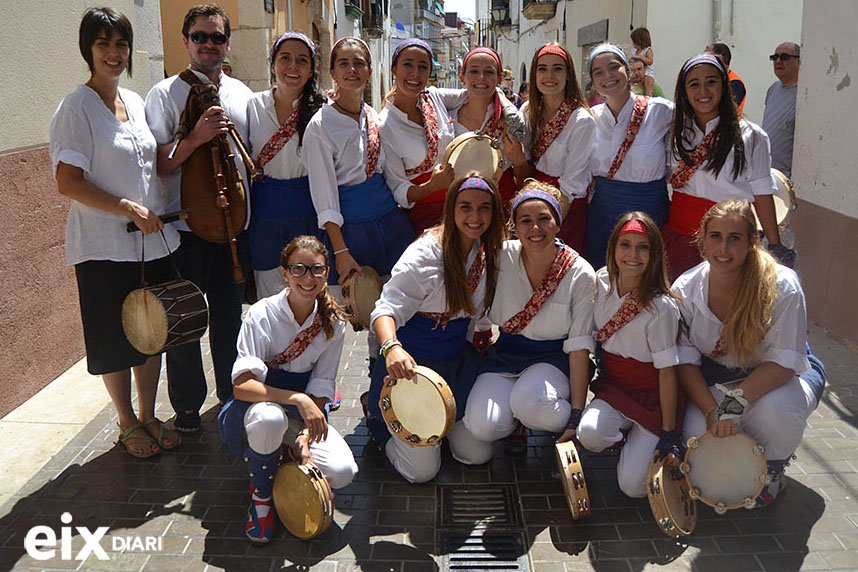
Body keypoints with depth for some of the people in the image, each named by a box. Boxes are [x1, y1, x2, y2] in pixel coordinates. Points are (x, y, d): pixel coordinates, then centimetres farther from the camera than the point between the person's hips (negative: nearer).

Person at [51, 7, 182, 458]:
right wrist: (127, 208, -19)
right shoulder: (76, 108, -9)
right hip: (104, 246, -6)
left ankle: (149, 416, 29)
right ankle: (128, 424, 24)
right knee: (115, 340, 6)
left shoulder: (135, 102, 12)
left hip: (153, 239, 6)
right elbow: (68, 183, -15)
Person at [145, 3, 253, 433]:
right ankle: (187, 406, 20)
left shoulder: (241, 93, 13)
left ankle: (232, 394, 30)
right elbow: (157, 163, -10)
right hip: (186, 224, -4)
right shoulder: (166, 93, -2)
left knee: (230, 314, 14)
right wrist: (196, 138, -22)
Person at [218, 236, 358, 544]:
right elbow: (242, 386, -27)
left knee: (342, 472, -22)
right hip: (253, 411, -2)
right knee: (269, 417, -40)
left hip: (305, 413, 3)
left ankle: (290, 454, 12)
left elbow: (322, 387, -5)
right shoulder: (263, 314, -18)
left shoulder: (333, 322, -7)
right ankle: (261, 495, -9)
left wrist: (306, 435, -20)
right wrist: (297, 399, -39)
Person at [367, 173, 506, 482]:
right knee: (422, 470, -3)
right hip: (412, 360, -6)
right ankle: (378, 417, 23)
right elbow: (387, 308, -26)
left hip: (458, 361, 6)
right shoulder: (426, 252, -20)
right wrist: (391, 347, -44)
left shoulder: (490, 252, 0)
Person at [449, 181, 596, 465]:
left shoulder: (581, 275, -10)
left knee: (529, 402, -36)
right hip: (503, 354, 2)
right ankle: (515, 419, 11)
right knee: (482, 425, -25)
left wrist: (578, 413, -12)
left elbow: (579, 347, -9)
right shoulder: (501, 257, -8)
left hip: (552, 359, -1)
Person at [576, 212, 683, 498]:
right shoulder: (601, 283, -3)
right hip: (612, 388, 4)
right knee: (589, 433, -29)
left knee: (633, 486, -15)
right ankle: (626, 433, 5)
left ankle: (645, 442, 15)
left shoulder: (662, 306, -18)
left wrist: (669, 433, -14)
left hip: (652, 399, -4)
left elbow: (667, 372, -14)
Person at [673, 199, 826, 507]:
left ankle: (773, 469, 0)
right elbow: (685, 361, -11)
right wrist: (712, 411, -26)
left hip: (779, 375, -2)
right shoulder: (685, 289, -15)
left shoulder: (782, 287, -24)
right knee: (699, 436, -25)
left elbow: (784, 362, -23)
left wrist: (737, 401, -36)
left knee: (773, 409, -37)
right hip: (715, 376, 2)